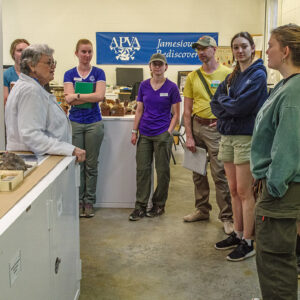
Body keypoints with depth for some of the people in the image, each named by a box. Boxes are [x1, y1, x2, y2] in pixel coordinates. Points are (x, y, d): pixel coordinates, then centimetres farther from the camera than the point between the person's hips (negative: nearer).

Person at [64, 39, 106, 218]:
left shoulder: (99, 73, 4)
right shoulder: (70, 74, 7)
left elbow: (100, 96, -10)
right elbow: (69, 98, -6)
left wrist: (77, 96, -11)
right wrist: (91, 97, -11)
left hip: (94, 123, -1)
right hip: (75, 123, 1)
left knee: (91, 165, 4)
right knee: (76, 163, 3)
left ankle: (89, 202, 15)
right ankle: (78, 201, 15)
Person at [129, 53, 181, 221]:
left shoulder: (171, 87, -2)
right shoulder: (144, 86, 7)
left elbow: (176, 114, 0)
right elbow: (139, 110, 11)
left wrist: (169, 132, -9)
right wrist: (135, 131, 6)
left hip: (162, 135, -3)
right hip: (145, 134, 3)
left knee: (163, 170, 6)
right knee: (142, 169, 3)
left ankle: (159, 205, 20)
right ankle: (141, 206, 11)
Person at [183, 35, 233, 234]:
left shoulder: (227, 74, -3)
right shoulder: (192, 77, 8)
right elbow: (187, 110, 7)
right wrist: (189, 136, 1)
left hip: (216, 128, -5)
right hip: (196, 126, 5)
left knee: (220, 174, -5)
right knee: (198, 172, 13)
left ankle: (227, 217, 4)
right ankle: (202, 210, 28)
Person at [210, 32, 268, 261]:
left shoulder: (258, 75, -8)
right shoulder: (232, 77, 16)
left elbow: (242, 105, -19)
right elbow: (216, 104, 9)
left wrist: (224, 101, -2)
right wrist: (231, 108, -9)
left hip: (246, 137, -7)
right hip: (227, 137, 7)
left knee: (244, 192, -3)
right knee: (234, 190, 13)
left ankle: (248, 242, 7)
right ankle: (237, 234, 24)